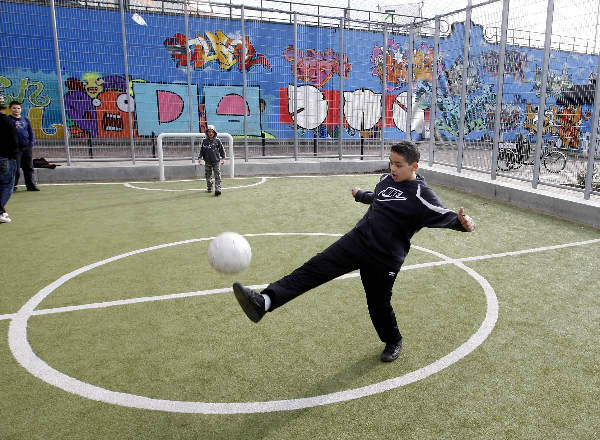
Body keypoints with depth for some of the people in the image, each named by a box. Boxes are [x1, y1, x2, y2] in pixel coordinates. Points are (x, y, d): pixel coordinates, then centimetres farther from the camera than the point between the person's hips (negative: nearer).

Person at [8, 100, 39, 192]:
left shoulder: (25, 119, 14)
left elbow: (31, 132, 16)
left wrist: (31, 144, 5)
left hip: (27, 147, 4)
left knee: (29, 167, 7)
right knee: (15, 168, -3)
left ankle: (31, 185, 14)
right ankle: (13, 186, 6)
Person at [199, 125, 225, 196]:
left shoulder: (217, 141, 1)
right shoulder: (204, 141, 3)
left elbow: (221, 150, 9)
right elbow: (201, 150, 7)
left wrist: (223, 158, 6)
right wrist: (200, 158, -1)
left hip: (216, 161, -2)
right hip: (208, 162, 2)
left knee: (217, 176, -9)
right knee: (208, 176, 11)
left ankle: (218, 189, -14)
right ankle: (209, 188, 27)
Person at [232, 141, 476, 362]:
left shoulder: (421, 195, -10)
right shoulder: (386, 179, 9)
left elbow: (444, 215, -13)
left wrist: (461, 222, -36)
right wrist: (360, 194, 49)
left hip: (385, 258, -5)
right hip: (357, 240, 5)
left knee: (379, 303, 7)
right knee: (316, 267, -12)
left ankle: (393, 341, 41)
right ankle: (264, 301, -24)